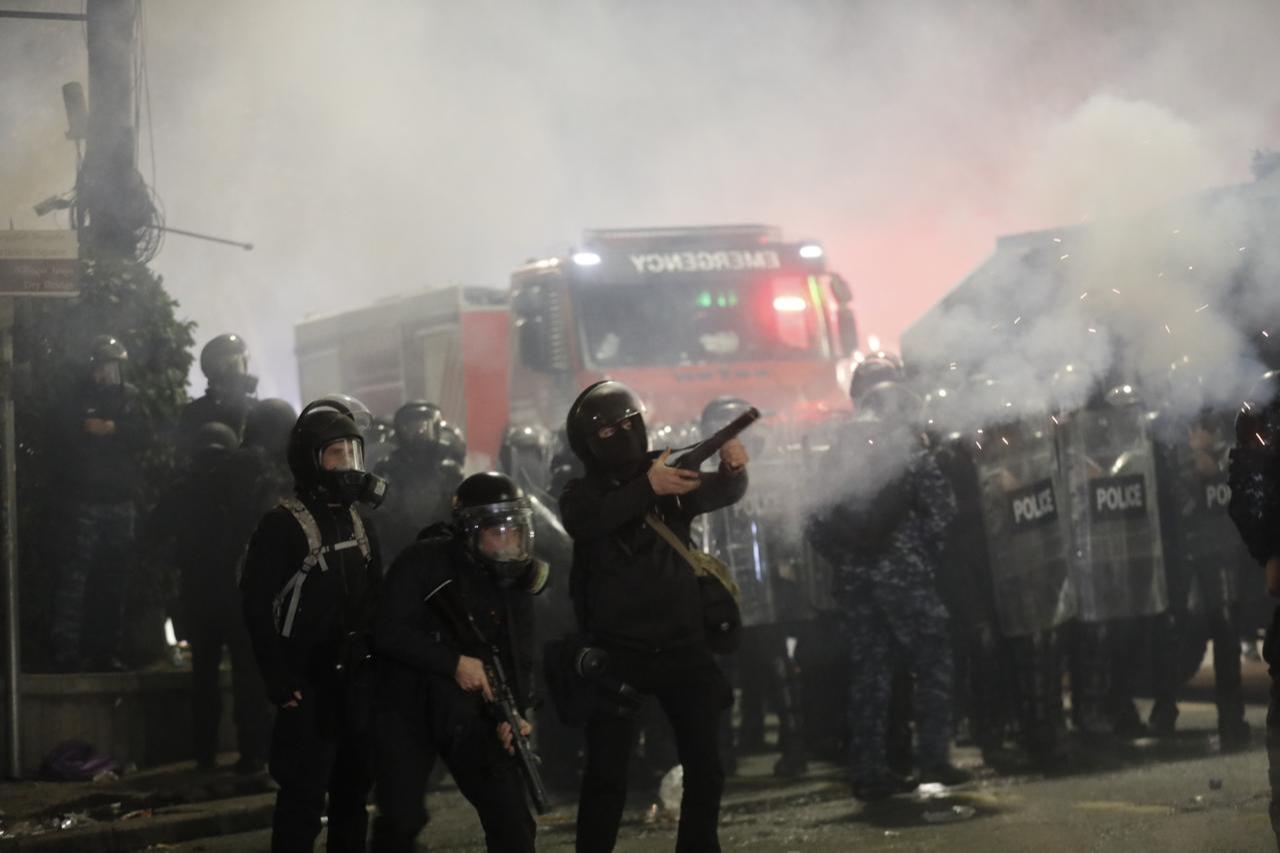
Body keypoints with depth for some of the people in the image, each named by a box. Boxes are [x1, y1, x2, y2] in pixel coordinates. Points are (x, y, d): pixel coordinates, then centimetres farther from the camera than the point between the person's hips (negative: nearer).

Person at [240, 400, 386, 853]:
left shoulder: (359, 524, 13)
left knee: (354, 791, 13)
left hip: (358, 683, 7)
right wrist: (281, 683, -19)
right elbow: (258, 609, -15)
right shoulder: (282, 526, -11)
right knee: (303, 798, -8)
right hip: (310, 686, -7)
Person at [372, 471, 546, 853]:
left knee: (512, 819, -1)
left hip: (470, 713, 4)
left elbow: (519, 659, 2)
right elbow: (388, 632, -20)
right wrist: (455, 663, -26)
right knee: (401, 820, -5)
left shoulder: (515, 578, 2)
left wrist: (514, 714, -17)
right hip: (408, 709, -4)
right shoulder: (424, 562, -14)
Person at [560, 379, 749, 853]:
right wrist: (648, 488, -37)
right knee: (607, 772, -6)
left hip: (682, 646, 3)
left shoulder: (670, 475, 9)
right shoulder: (582, 494, 1)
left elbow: (718, 492, -9)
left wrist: (733, 468, -33)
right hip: (619, 652, -3)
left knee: (706, 767, 5)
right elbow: (589, 522, -22)